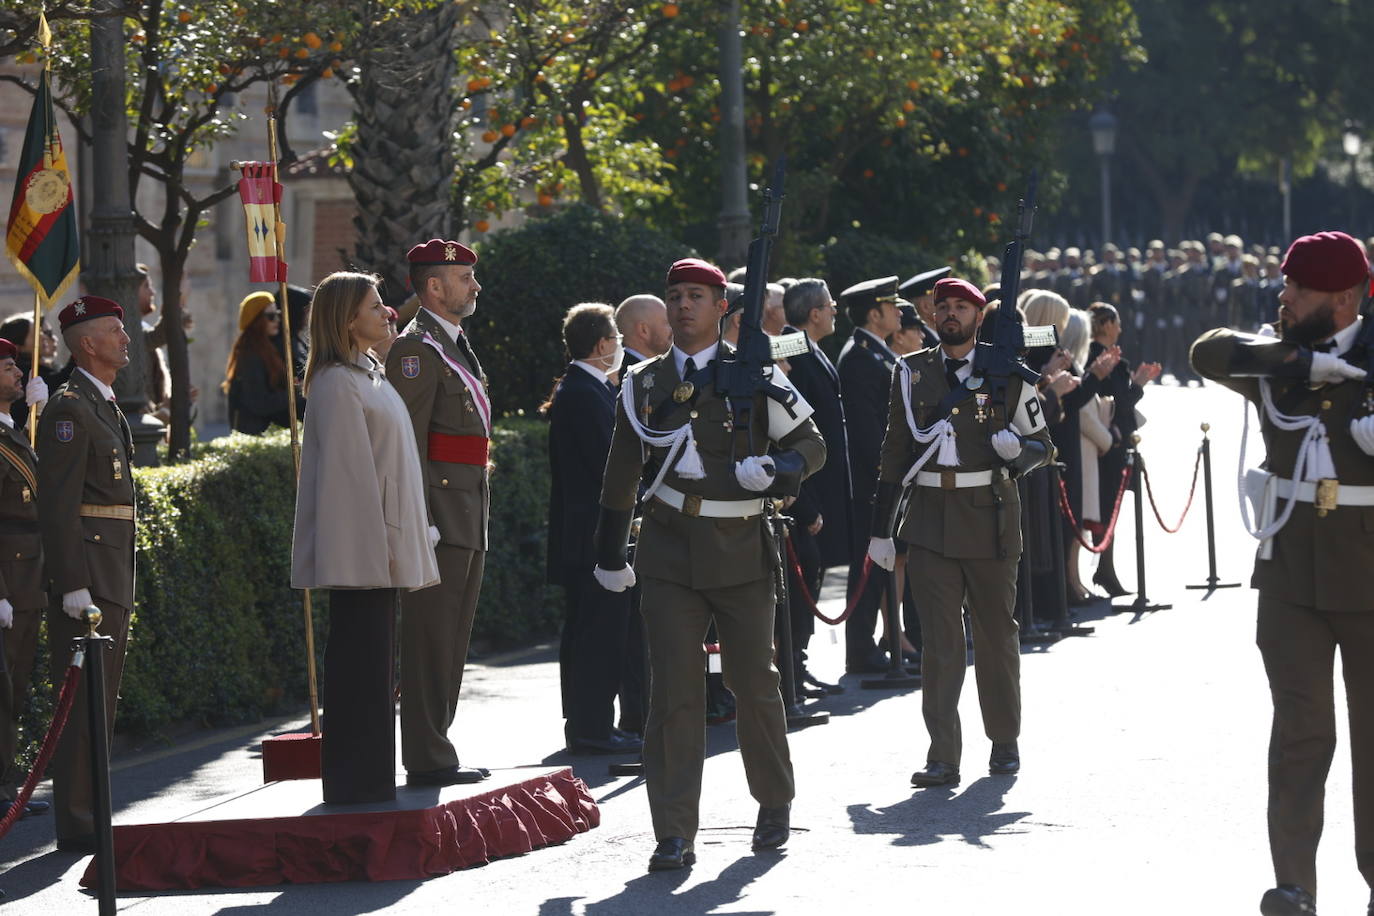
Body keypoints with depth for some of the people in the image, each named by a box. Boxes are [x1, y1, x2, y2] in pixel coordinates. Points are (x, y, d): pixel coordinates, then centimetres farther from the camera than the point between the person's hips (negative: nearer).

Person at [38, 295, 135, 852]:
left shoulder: (105, 406, 18)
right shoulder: (69, 409, -13)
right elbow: (57, 503, -18)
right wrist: (74, 585, -23)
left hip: (113, 574, 10)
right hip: (86, 568, -10)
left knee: (101, 702, 12)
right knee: (84, 702, -9)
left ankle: (89, 815, 17)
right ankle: (76, 826, -8)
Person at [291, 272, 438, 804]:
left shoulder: (367, 375, 18)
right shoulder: (337, 383, -13)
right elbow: (349, 469, -17)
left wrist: (402, 541, 19)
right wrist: (378, 542, -20)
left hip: (379, 545, 10)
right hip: (361, 547, -10)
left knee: (372, 658, 11)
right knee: (361, 658, -7)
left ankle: (368, 778, 14)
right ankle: (356, 780, -5)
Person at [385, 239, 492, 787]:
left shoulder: (455, 347, 20)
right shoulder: (417, 349, -11)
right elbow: (407, 440, -18)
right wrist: (421, 523, -23)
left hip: (468, 520, 10)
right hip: (440, 514, -10)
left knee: (450, 643, 13)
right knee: (431, 639, -8)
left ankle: (435, 751, 19)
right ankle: (427, 760, -7)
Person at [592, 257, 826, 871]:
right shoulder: (643, 385, 7)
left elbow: (811, 445, 3)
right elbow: (622, 474, 16)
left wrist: (775, 468, -18)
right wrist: (610, 554, 18)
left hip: (741, 550, -1)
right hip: (669, 554, 1)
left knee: (754, 682, 9)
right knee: (674, 692, -8)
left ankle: (774, 802, 33)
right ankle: (674, 836, -8)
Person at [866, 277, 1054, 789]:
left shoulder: (1006, 373, 3)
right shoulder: (912, 373, 9)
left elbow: (1043, 447, 8)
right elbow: (895, 452, 13)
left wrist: (1017, 449, -16)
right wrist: (881, 529, 10)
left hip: (991, 516, -1)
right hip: (930, 522, 1)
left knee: (996, 635, 9)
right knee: (939, 640, -5)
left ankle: (1005, 742, 24)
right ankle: (943, 756, -7)